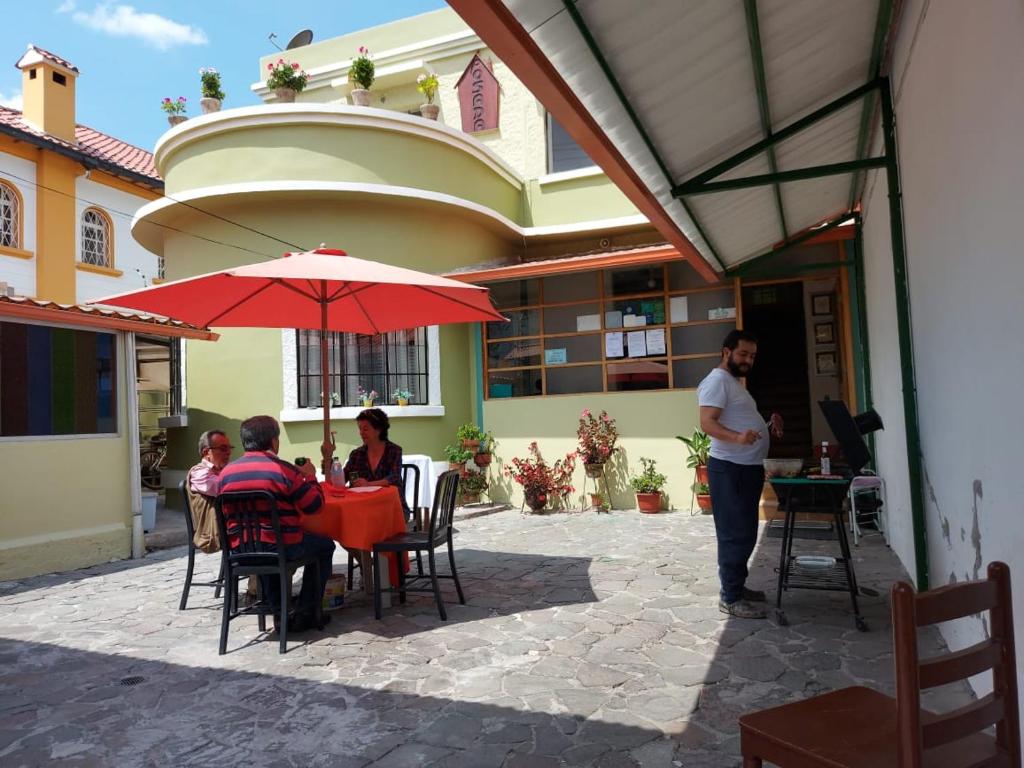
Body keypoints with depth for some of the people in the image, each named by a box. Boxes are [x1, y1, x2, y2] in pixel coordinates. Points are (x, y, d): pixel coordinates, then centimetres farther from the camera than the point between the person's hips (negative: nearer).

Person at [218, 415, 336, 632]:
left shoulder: (226, 472, 1)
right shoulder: (284, 470, -15)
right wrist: (310, 477, 9)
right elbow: (315, 505, -8)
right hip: (281, 547, -5)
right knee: (325, 545, 20)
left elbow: (224, 515, 13)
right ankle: (305, 614, 20)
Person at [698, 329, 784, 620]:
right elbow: (707, 423, -24)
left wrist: (768, 427, 15)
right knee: (735, 534, -7)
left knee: (744, 533, 16)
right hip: (730, 469, -11)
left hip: (748, 467, 11)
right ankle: (730, 598, 1)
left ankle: (737, 586, 27)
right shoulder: (717, 380, -12)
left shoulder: (734, 382, 20)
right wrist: (737, 438, -40)